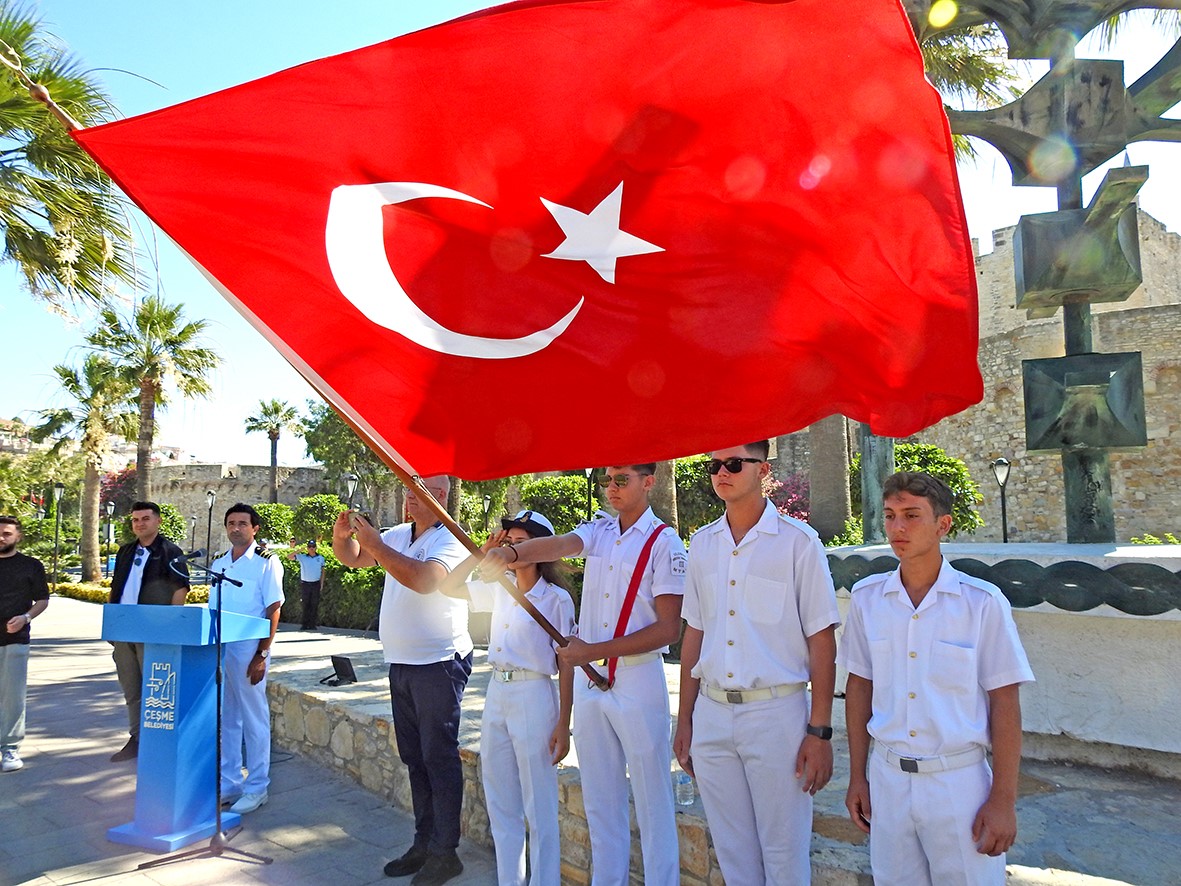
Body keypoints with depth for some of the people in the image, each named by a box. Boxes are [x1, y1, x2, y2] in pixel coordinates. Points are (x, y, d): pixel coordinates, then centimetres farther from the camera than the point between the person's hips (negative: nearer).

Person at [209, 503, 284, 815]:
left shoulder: (266, 563, -4)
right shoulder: (218, 564, 13)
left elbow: (273, 611, -8)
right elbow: (212, 609, 17)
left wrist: (262, 655, -14)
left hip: (248, 649, -6)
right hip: (217, 648, 6)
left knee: (254, 719, 2)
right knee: (224, 718, 13)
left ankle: (256, 788, 12)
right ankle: (229, 783, 25)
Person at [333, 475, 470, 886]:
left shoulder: (449, 540, -15)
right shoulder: (397, 536, 9)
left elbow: (423, 579, -33)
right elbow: (351, 558, 13)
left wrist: (375, 544, -33)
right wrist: (342, 536, -9)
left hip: (439, 663, -8)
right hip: (401, 664, 8)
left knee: (439, 758, -2)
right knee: (414, 758, 14)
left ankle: (445, 853, 8)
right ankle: (423, 844, 25)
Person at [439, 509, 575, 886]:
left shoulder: (556, 598, -10)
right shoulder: (500, 590, 6)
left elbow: (566, 664, -8)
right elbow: (448, 588, 15)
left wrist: (563, 725, -10)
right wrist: (481, 554, 2)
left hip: (533, 696, -7)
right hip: (496, 693, 7)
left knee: (539, 806, 4)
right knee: (500, 803, 16)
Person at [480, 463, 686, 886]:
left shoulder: (665, 544, -9)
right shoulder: (599, 531, 7)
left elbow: (669, 628, -14)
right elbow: (559, 545, -14)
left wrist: (593, 651, -18)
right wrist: (510, 553, -36)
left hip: (637, 681, -5)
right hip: (588, 680, 6)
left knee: (652, 802, 4)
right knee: (600, 800, 15)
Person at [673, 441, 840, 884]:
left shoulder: (798, 541, -7)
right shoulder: (702, 544, 8)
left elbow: (821, 640, -7)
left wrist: (819, 731, -10)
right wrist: (685, 719, 12)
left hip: (775, 711, -4)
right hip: (711, 713, 5)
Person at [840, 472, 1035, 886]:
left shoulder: (983, 602, -11)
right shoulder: (866, 597, -1)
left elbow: (1004, 703, -7)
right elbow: (859, 687, 6)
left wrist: (1003, 800, -7)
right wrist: (857, 777, 8)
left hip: (959, 779, -3)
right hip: (887, 777, 3)